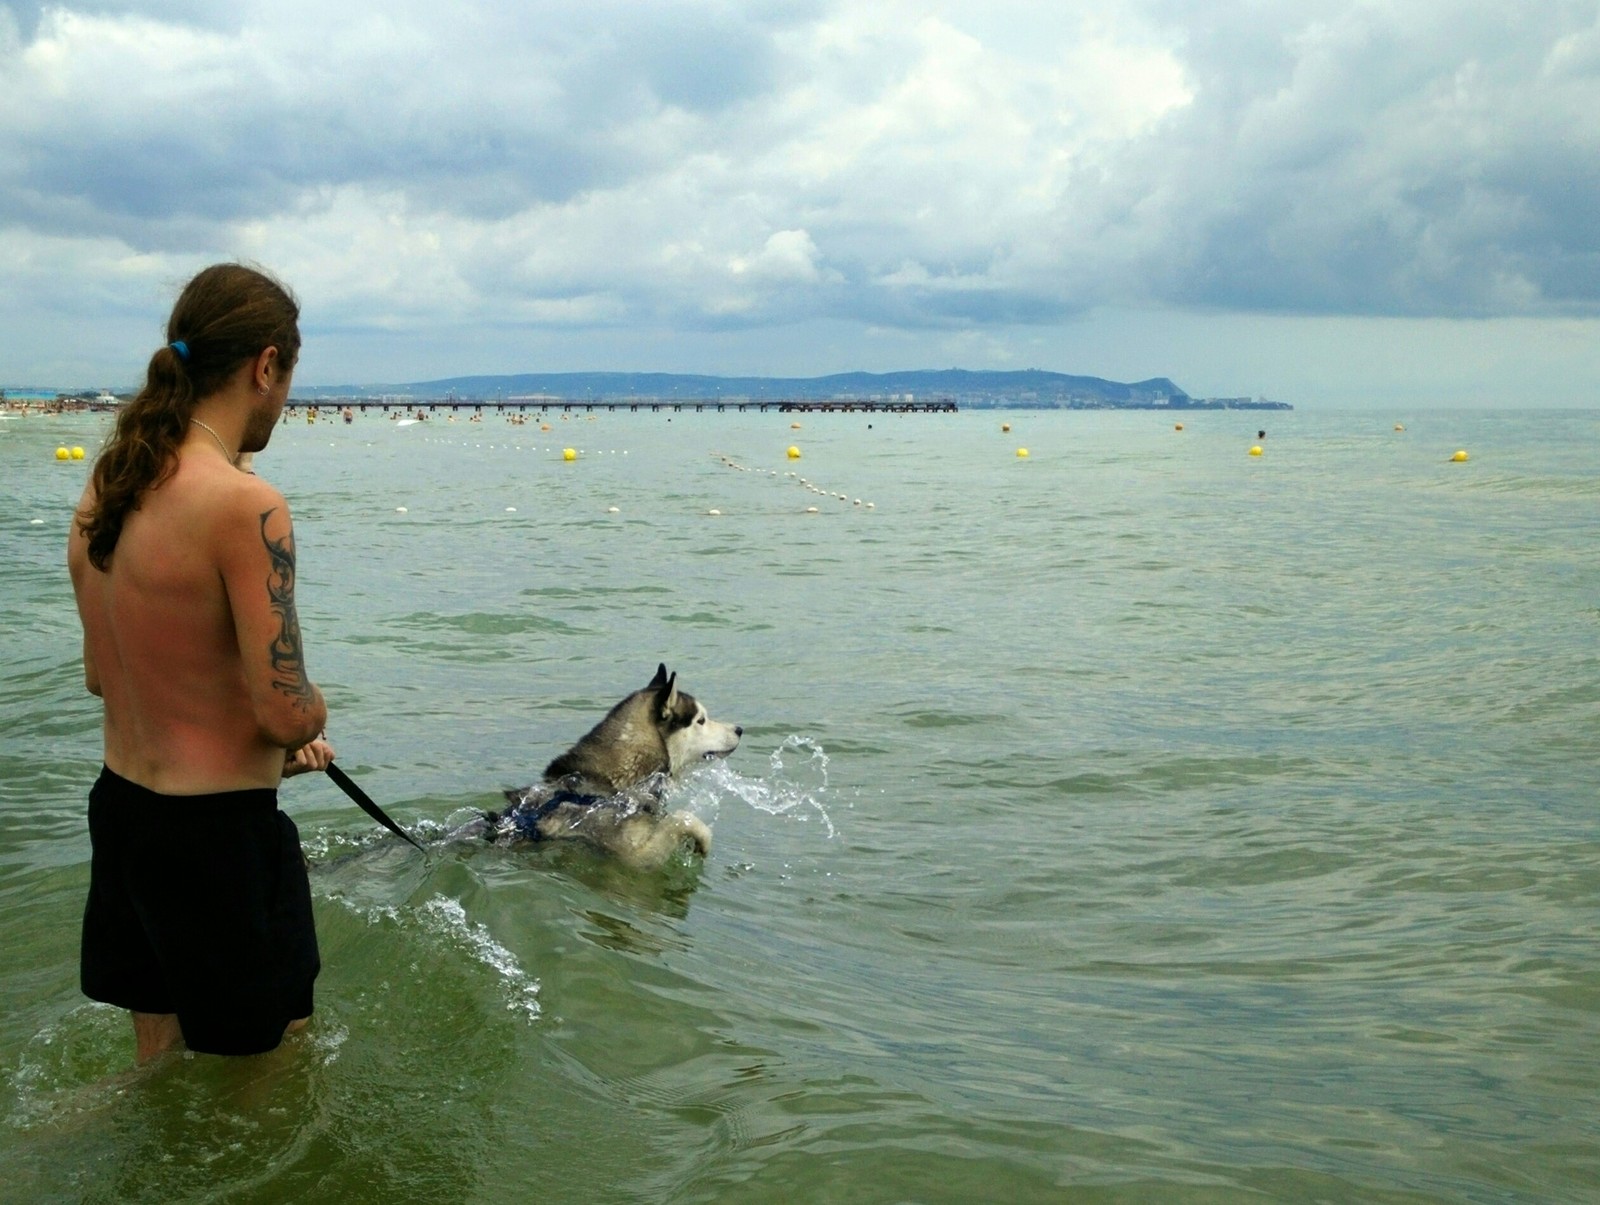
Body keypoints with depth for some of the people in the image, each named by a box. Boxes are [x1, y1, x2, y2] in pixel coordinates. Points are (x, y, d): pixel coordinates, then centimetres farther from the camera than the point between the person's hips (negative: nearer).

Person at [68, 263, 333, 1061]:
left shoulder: (102, 490, 3)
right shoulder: (246, 504, -22)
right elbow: (287, 713, -23)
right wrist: (312, 714, 1)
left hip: (119, 808, 8)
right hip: (218, 832, -8)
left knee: (162, 1070, 25)